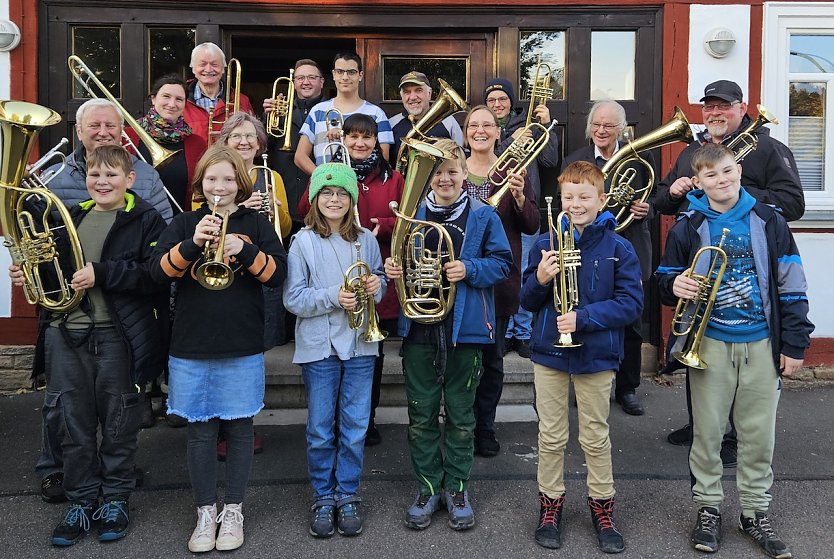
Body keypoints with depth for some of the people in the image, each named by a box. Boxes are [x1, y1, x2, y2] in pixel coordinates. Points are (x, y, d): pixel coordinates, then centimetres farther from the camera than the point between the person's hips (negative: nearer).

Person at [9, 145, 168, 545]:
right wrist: (27, 272, 4)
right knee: (72, 421, 9)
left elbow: (155, 274, -16)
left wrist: (101, 273, -22)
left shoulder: (146, 220, -3)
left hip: (118, 335, -4)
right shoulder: (70, 217, 14)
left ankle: (115, 499, 24)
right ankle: (81, 501, 24)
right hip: (65, 333, 5)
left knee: (118, 421, 7)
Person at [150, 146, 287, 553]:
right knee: (200, 432, 8)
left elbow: (278, 273, -6)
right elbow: (158, 271, -8)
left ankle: (233, 512, 23)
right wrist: (192, 243, -24)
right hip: (192, 350, 1)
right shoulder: (184, 224, 5)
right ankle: (206, 513, 23)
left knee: (239, 429, 8)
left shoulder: (256, 224, 4)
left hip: (243, 349, 0)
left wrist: (244, 249, -22)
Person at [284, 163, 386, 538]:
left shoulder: (366, 239, 4)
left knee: (355, 428, 9)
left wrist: (376, 285, -9)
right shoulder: (304, 241, -4)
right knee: (320, 431, 8)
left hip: (359, 344, 2)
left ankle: (348, 497, 23)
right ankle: (323, 499, 23)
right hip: (319, 346, -2)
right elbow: (292, 298, -8)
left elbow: (379, 282, 14)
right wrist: (333, 297, -21)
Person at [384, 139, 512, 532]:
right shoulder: (412, 214, 7)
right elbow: (399, 260, 15)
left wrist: (469, 270, -20)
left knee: (460, 415, 9)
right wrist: (392, 268, -8)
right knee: (421, 414, 8)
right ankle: (428, 487, 23)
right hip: (419, 326, 2)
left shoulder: (483, 215, 0)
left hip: (464, 328, -2)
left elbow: (502, 263, -3)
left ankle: (457, 488, 24)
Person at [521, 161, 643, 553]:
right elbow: (528, 303, 4)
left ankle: (602, 506, 29)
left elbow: (631, 303, -11)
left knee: (596, 438, 12)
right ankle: (550, 505, 28)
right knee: (551, 437, 11)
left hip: (596, 355, -2)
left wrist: (583, 317, -22)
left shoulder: (617, 248, -6)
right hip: (549, 352, 2)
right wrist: (540, 279, -18)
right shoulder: (545, 244, 0)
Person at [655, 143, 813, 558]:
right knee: (707, 431, 7)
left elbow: (791, 286, 2)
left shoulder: (769, 222, 1)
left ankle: (755, 512, 25)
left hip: (761, 343, 1)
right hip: (710, 344, -1)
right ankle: (708, 508, 23)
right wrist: (674, 286, -20)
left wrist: (794, 344, 0)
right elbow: (665, 279, 5)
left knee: (759, 434, 9)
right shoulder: (688, 228, -1)